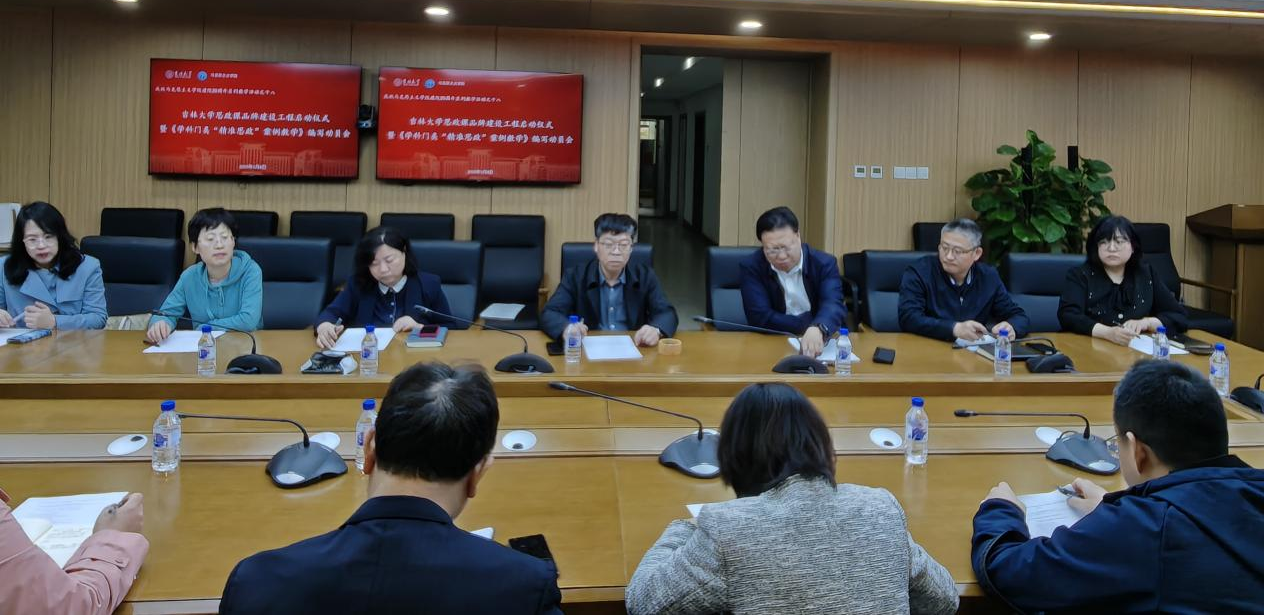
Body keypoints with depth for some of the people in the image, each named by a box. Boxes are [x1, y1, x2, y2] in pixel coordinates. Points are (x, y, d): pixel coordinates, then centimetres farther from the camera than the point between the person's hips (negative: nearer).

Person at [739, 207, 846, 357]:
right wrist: (809, 327, -17)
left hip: (820, 344, 1)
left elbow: (833, 305, -21)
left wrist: (818, 330, -41)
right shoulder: (752, 267, -6)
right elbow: (761, 318, -13)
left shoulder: (824, 263, -5)